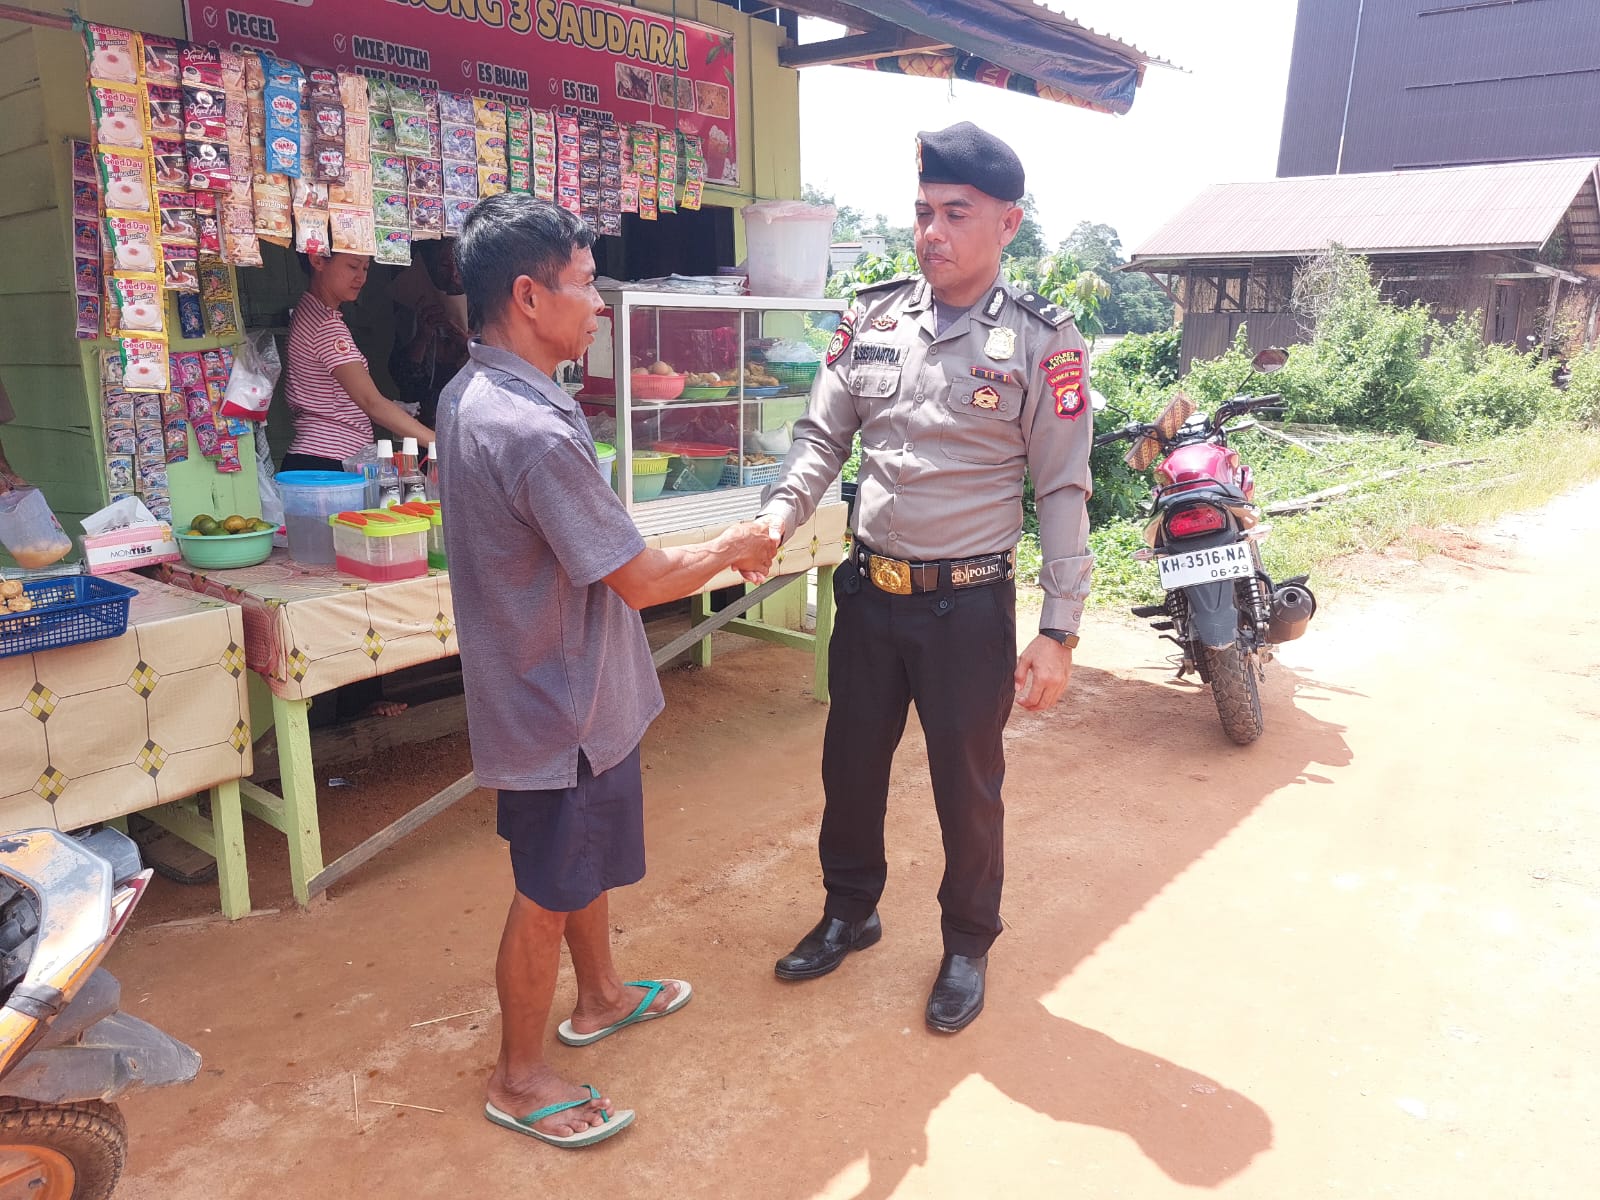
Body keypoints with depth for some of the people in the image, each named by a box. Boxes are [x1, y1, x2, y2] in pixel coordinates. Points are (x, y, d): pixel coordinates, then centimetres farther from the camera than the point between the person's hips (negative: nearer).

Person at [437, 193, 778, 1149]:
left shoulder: (470, 394, 2)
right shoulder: (534, 432, -30)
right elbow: (639, 581, -24)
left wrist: (700, 554, 11)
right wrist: (731, 550, -7)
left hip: (554, 682, 10)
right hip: (565, 702, -10)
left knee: (588, 860, 26)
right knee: (548, 893, 9)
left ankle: (601, 997, 48)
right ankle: (520, 1079, 30)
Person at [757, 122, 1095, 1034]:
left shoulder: (1042, 342, -8)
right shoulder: (873, 317, 3)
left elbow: (1065, 494, -8)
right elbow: (824, 435, 7)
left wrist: (1059, 633, -11)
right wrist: (780, 514, -13)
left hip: (969, 605, -4)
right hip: (870, 591, 4)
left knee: (967, 785, 10)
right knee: (851, 764, 17)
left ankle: (969, 944, 35)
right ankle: (850, 912, 42)